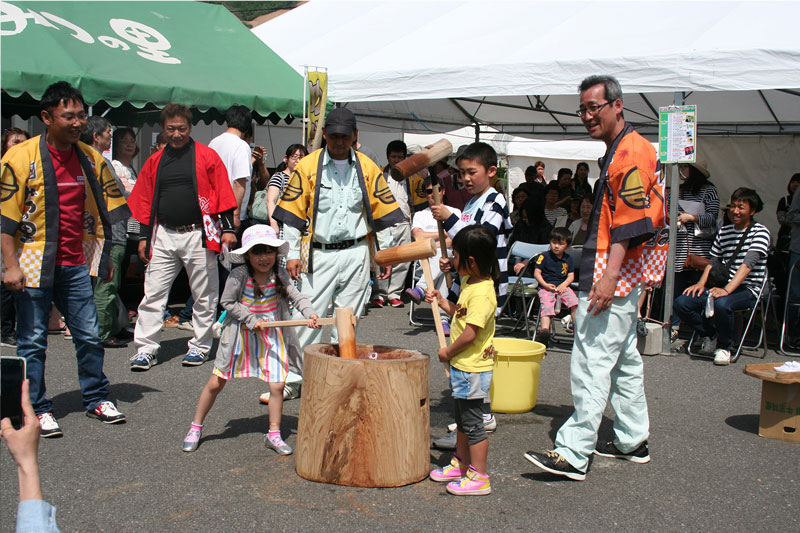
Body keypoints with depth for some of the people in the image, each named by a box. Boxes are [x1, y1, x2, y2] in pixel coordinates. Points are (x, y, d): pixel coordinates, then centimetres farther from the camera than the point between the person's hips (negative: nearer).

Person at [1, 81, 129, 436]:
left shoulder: (91, 159, 5)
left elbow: (105, 210, 14)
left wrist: (103, 257, 12)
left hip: (75, 265, 4)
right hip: (34, 266, -4)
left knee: (89, 336, 9)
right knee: (32, 341, 4)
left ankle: (97, 399, 24)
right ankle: (38, 410, 16)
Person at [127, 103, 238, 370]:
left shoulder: (207, 156, 1)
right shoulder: (154, 161, 12)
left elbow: (223, 195, 0)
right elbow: (145, 201, 15)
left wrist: (228, 228, -7)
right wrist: (143, 236, 11)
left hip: (198, 235, -3)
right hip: (163, 236, 3)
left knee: (204, 295, 5)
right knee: (153, 293, 0)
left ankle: (200, 346, 18)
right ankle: (146, 348, 7)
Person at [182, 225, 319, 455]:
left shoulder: (280, 275, -3)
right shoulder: (239, 275, -13)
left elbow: (296, 297, -6)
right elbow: (227, 302, -10)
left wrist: (310, 314, -24)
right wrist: (251, 320, -16)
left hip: (271, 336, 2)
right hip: (240, 335, -2)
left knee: (277, 385, -5)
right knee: (216, 383, 6)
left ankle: (274, 434, 13)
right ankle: (195, 428, 24)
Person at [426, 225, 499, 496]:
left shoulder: (482, 293, -25)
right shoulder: (471, 283, 6)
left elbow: (470, 333, -28)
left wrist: (448, 351, -15)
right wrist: (441, 301, 9)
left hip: (473, 369, -10)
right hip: (462, 365, 10)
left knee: (472, 423, -1)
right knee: (462, 419, 22)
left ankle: (479, 477, 9)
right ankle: (461, 464, 37)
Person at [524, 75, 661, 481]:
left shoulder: (630, 151, -14)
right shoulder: (619, 151, 19)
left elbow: (631, 221, -22)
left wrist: (608, 276, -27)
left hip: (615, 271, -11)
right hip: (615, 273, 11)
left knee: (592, 363, -11)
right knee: (624, 360, 16)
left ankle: (573, 454, -9)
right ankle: (633, 441, 27)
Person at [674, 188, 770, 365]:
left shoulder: (760, 232, -6)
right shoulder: (723, 231, 13)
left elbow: (748, 264, -20)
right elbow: (713, 262, 17)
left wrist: (727, 290, -31)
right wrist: (701, 282, -3)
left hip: (748, 289, -6)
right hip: (724, 286, 6)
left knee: (721, 304, -38)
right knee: (681, 302, -15)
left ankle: (724, 347, -11)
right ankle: (708, 335, 11)